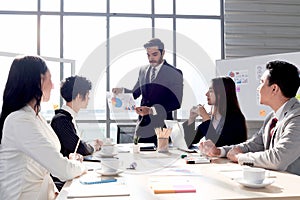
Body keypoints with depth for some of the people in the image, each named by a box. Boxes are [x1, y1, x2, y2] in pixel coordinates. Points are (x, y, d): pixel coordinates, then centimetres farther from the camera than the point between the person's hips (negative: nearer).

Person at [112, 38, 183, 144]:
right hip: (143, 128, 4)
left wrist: (152, 110, -22)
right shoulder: (143, 70, 13)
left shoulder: (174, 74, -4)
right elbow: (135, 94, 19)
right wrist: (121, 91, -3)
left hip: (162, 128, -4)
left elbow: (176, 102, -10)